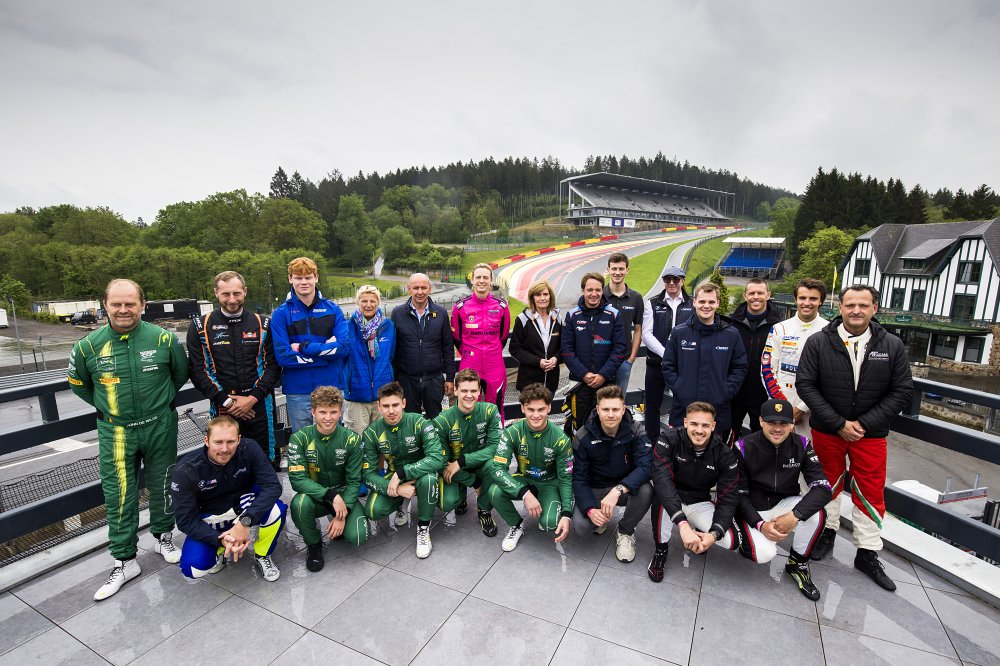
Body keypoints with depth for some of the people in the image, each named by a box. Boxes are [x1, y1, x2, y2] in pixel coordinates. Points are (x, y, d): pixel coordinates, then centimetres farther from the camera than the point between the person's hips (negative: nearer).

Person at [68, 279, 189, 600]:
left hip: (160, 427, 0)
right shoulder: (89, 345, -8)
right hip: (115, 433, 1)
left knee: (161, 486, 15)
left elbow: (181, 372, 6)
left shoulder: (163, 338, -11)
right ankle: (124, 561, 21)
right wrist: (106, 407, 9)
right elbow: (77, 383, 12)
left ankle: (163, 536, 37)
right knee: (119, 496, 5)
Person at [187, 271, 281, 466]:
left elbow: (273, 365, -1)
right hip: (221, 409, 0)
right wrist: (226, 400, -10)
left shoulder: (263, 324, 3)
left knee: (266, 461, 10)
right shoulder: (200, 327, 2)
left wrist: (252, 398, -11)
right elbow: (197, 371, -1)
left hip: (259, 406, 0)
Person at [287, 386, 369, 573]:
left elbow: (354, 481, -10)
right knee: (300, 503, -34)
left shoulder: (352, 439, -12)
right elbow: (297, 479, -21)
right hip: (314, 495, 0)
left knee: (357, 537, -22)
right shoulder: (300, 438, -14)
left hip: (344, 495, 0)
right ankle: (313, 543, -4)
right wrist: (331, 496, -31)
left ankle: (337, 525, 15)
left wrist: (342, 515, -21)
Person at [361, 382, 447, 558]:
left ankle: (423, 528, -11)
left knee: (428, 478, -37)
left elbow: (438, 458, -31)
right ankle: (399, 504, 14)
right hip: (393, 477, 3)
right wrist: (397, 489, -29)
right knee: (373, 511, -23)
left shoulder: (419, 423, -21)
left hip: (420, 473, -2)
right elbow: (368, 473, -13)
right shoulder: (371, 433, -12)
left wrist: (401, 473, -36)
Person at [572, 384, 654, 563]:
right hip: (594, 490, 0)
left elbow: (646, 466, -29)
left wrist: (618, 490, -43)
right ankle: (600, 517, 13)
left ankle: (625, 531, -2)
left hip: (627, 487, 1)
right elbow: (579, 478, -13)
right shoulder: (583, 438, -16)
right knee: (581, 526, -26)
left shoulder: (636, 432, -16)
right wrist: (590, 509, -30)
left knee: (646, 490, -32)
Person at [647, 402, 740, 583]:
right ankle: (661, 548, -11)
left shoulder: (725, 454, -13)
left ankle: (699, 536, 16)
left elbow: (728, 499, -14)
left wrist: (713, 534, -30)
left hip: (700, 504, 3)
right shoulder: (669, 440, -23)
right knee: (662, 494, -36)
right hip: (669, 500, -2)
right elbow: (662, 479, -36)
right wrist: (683, 524, -47)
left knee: (731, 541, -20)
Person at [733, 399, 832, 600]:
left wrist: (795, 515, -31)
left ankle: (798, 564, -1)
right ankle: (749, 538, 12)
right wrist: (760, 524, -23)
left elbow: (823, 487, -17)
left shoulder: (801, 445, -10)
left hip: (784, 504, 3)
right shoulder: (744, 447, -18)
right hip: (752, 510, -3)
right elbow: (738, 494, -11)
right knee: (764, 554, -27)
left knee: (817, 513, -27)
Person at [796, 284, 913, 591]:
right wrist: (839, 423, -15)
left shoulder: (892, 345, -4)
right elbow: (805, 384, -11)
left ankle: (867, 554, 23)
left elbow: (902, 390, -3)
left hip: (871, 435, 1)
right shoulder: (818, 342, -9)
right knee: (828, 484, 14)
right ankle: (828, 531, 35)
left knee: (871, 494, 8)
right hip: (827, 430, -1)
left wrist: (865, 424, -13)